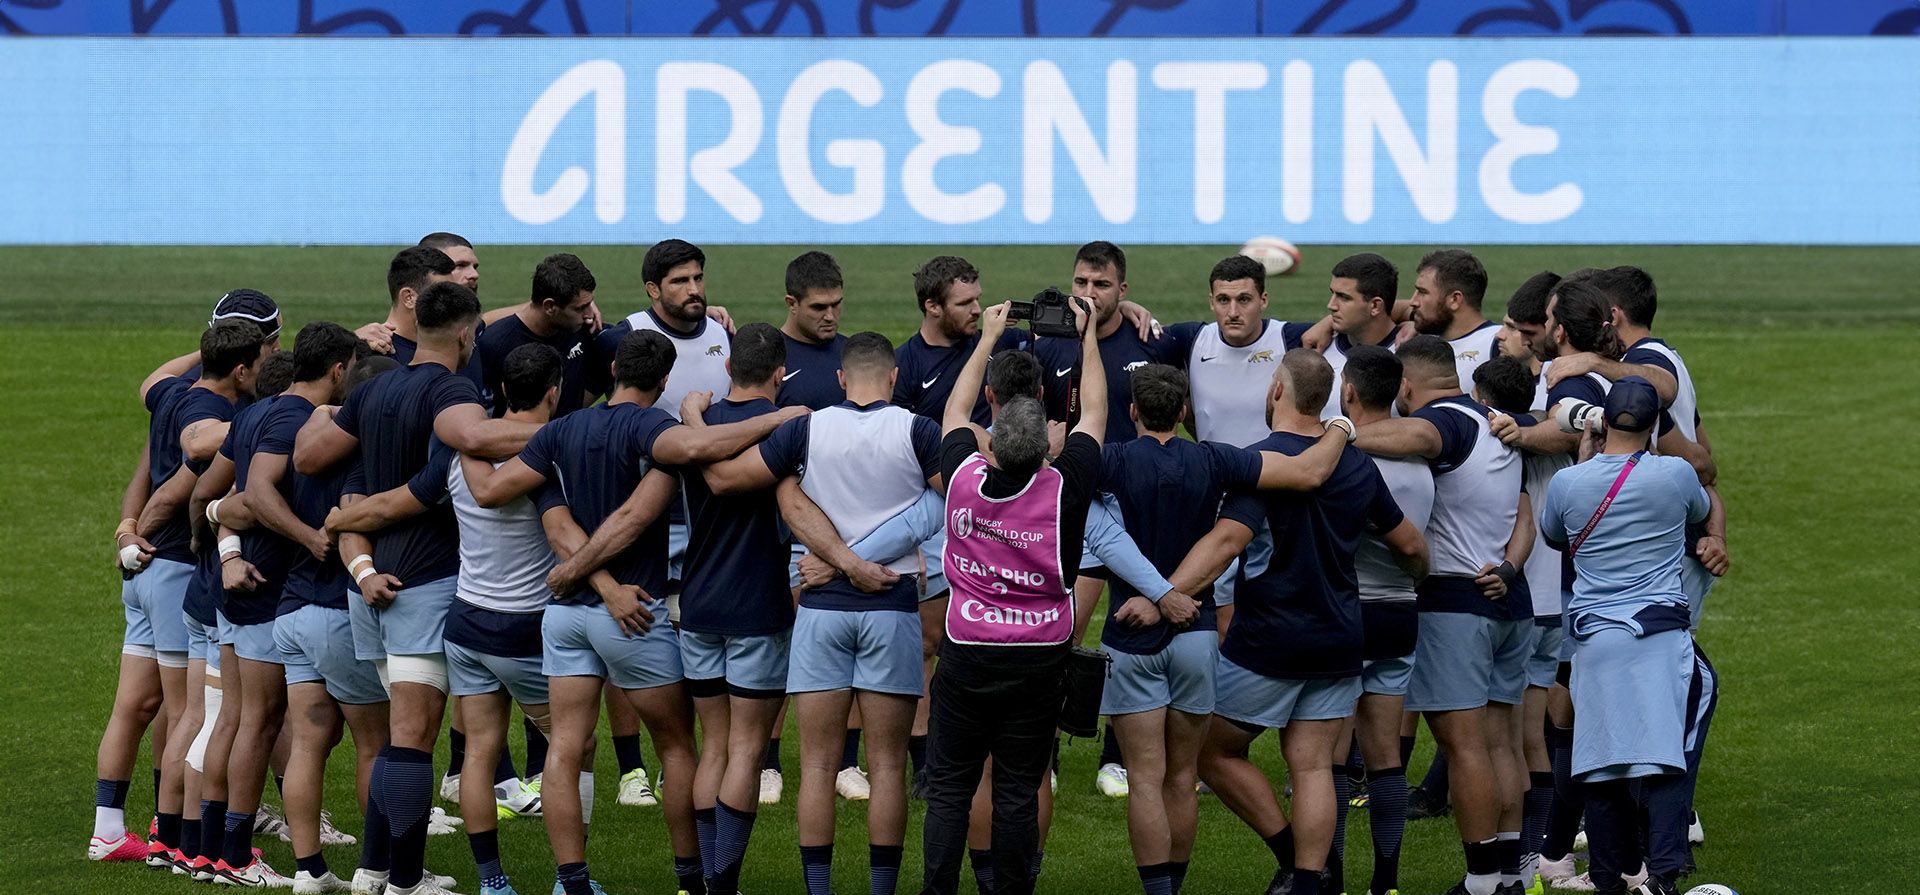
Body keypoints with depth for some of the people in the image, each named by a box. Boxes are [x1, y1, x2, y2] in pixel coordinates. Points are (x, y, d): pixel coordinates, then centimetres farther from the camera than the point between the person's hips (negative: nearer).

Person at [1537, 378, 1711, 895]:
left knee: (1601, 765, 7)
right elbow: (1704, 511, 20)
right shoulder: (1676, 476, -3)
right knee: (1660, 758, -6)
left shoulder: (1568, 483, 0)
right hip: (1660, 633, -1)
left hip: (1593, 636, 1)